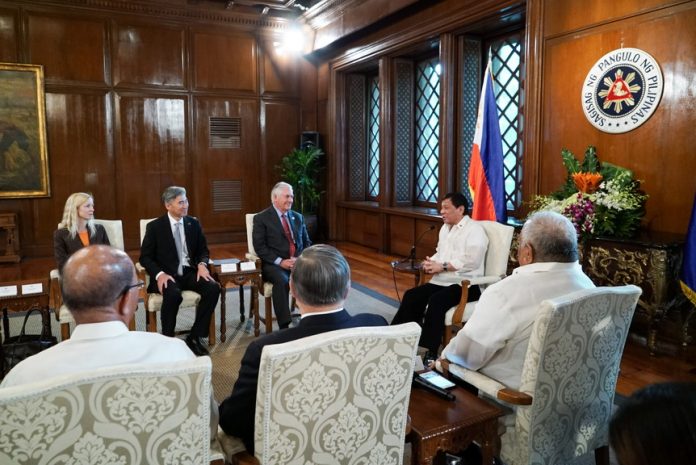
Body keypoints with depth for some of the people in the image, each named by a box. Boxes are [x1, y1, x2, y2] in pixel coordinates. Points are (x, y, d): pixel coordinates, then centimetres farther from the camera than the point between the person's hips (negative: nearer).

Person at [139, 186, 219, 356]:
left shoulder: (194, 224, 9)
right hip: (167, 275, -3)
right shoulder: (155, 226, -2)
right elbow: (145, 257, -2)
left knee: (213, 288, -24)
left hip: (190, 272, 4)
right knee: (173, 294, -36)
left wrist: (202, 264, -10)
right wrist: (160, 274, -20)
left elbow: (203, 250, 14)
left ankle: (194, 337, -11)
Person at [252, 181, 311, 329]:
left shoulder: (298, 217, 17)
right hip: (274, 264, -4)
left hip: (298, 262, 4)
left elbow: (307, 243, 15)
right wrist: (280, 261, -17)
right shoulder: (261, 218, 2)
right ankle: (284, 326, -30)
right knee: (282, 281, -36)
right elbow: (260, 247, -7)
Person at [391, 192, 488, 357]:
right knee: (411, 296, -10)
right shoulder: (445, 228, 19)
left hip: (465, 284, -8)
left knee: (436, 301, -31)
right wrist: (431, 263, 2)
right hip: (441, 281, 8)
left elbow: (472, 260, -21)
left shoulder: (474, 230, -8)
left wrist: (442, 266, -19)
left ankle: (430, 352, -25)